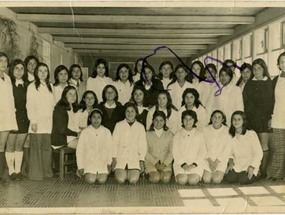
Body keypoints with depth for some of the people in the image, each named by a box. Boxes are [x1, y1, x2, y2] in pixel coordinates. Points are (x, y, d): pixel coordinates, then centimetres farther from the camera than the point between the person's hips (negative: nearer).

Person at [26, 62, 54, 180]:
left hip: (48, 123, 4)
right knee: (36, 148, -2)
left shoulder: (50, 86, 15)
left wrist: (53, 120, 9)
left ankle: (47, 172, 14)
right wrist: (33, 121, -11)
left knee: (47, 148, 4)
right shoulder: (32, 86, 0)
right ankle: (36, 174, 6)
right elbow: (30, 105, -5)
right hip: (37, 123, -4)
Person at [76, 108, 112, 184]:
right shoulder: (85, 132, -2)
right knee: (90, 180, -21)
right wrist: (80, 167, -2)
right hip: (89, 162, -1)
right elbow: (79, 150, 0)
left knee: (102, 180, -19)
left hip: (103, 163, 1)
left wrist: (109, 163, -2)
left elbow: (109, 148, 5)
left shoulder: (106, 132, 2)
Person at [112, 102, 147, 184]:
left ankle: (130, 173, 12)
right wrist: (114, 158, -2)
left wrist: (141, 161, -1)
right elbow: (115, 143, 6)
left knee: (133, 180, -20)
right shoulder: (119, 125, 9)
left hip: (134, 159, 0)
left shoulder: (140, 127, 10)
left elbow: (142, 145, 8)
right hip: (120, 158, 0)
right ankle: (123, 172, 13)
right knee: (120, 180, -20)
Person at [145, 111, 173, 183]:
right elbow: (146, 152, 0)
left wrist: (164, 163, -10)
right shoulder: (148, 134, 2)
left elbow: (171, 151, 4)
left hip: (166, 162, 1)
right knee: (155, 178, -25)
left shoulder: (169, 134, 7)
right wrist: (155, 162, -11)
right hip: (151, 161, -1)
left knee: (166, 178, -24)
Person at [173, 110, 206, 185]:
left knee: (193, 180, -25)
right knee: (182, 180, -26)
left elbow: (202, 152, 5)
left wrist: (194, 164, -9)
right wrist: (183, 164, -11)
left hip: (196, 163, 0)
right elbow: (175, 152, 4)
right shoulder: (178, 135, 12)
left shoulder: (199, 134, 12)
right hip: (180, 163, 0)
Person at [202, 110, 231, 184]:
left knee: (216, 180, -19)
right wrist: (209, 160, -10)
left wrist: (217, 162, -9)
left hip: (221, 160, -1)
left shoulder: (227, 130, -2)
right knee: (206, 179, -16)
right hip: (208, 159, 1)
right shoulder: (205, 130, 4)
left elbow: (227, 149, -3)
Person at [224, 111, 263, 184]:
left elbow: (258, 153, -9)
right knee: (229, 178, -22)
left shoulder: (251, 134, -9)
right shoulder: (231, 136, 5)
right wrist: (230, 162, -9)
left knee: (244, 180, -26)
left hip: (250, 165, -3)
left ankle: (255, 174, 6)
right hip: (236, 165, 3)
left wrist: (252, 167, -18)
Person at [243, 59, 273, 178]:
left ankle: (263, 171, 3)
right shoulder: (249, 84, 12)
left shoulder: (269, 83, 4)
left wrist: (270, 117, -9)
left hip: (264, 119, -2)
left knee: (264, 145, -4)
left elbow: (271, 101, 0)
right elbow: (246, 102, 8)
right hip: (252, 119, 2)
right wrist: (247, 117, -2)